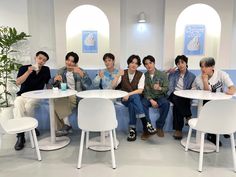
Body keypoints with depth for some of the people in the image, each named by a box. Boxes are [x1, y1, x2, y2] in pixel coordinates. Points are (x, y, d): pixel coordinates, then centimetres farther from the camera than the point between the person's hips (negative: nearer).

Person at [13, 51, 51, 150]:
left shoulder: (46, 70, 8)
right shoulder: (24, 68, 1)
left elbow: (48, 83, 18)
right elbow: (18, 82, -11)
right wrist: (28, 72, -19)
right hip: (22, 95, 0)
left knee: (28, 106, -33)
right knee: (17, 106, -32)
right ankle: (20, 135, -32)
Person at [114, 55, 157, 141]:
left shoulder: (141, 75, 0)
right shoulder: (123, 73, 2)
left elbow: (140, 90, -12)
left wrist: (129, 94, -25)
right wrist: (118, 76, -22)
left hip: (135, 98, 1)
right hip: (124, 98, 0)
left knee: (132, 104, -37)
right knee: (135, 97, -35)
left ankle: (132, 129, -31)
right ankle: (146, 124, -41)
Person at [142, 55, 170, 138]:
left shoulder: (163, 74, 1)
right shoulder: (144, 76, 2)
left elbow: (166, 88, -3)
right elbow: (144, 91, -2)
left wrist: (160, 88, -27)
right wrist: (151, 100, -18)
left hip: (160, 97, 0)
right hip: (148, 97, 1)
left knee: (166, 103, -33)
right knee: (141, 104, -32)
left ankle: (159, 127, -15)